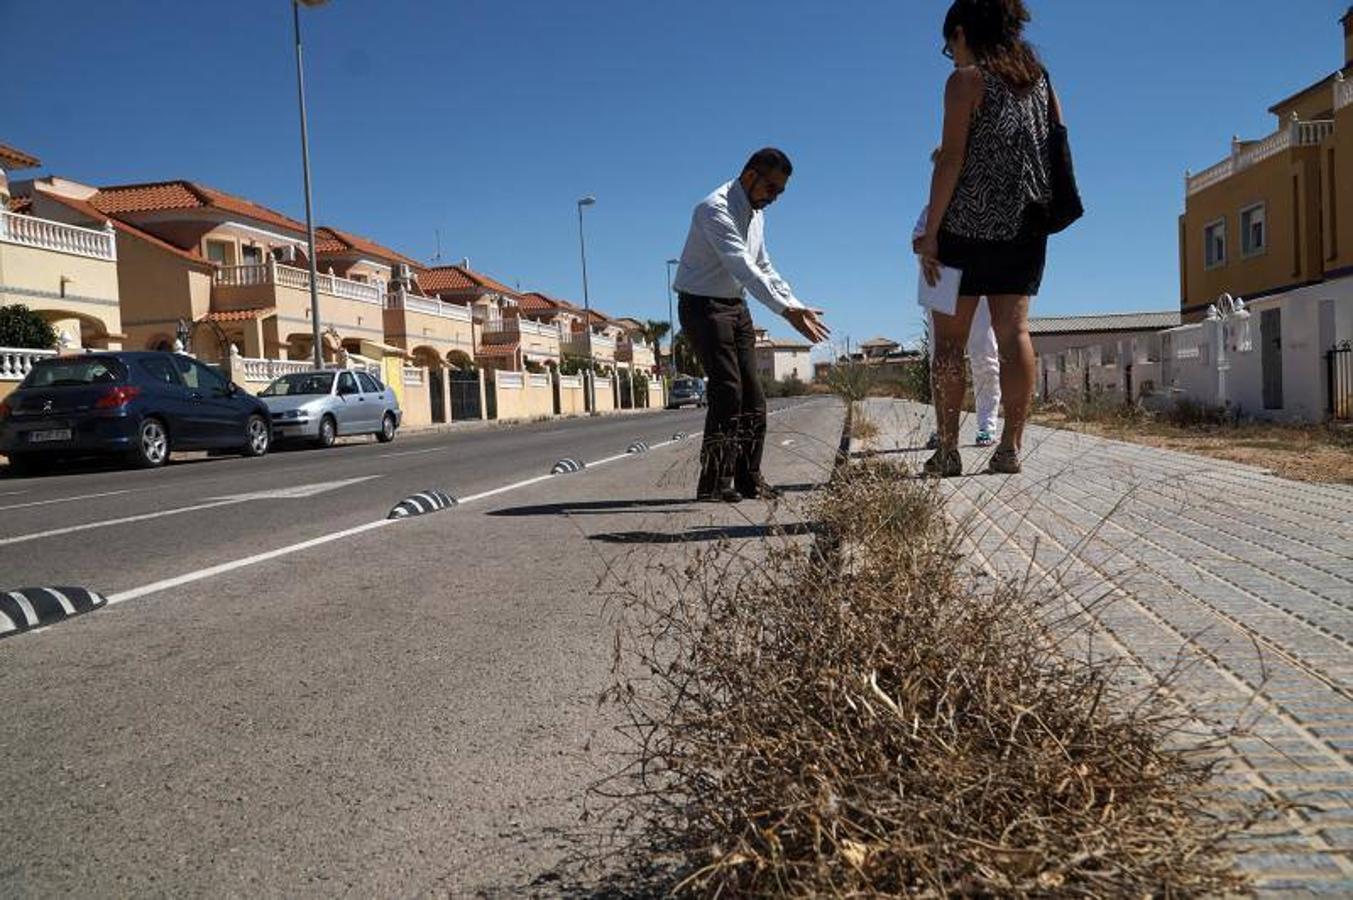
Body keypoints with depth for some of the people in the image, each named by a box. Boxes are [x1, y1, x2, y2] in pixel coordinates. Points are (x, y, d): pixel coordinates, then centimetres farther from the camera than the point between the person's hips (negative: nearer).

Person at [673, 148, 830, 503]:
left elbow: (764, 269, 16)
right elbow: (743, 269, -30)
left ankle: (748, 479, 10)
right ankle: (713, 483, -13)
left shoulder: (755, 213, 10)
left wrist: (797, 307, 4)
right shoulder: (715, 210, -19)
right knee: (727, 390, -17)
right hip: (703, 305, -9)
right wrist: (786, 311, -37)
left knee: (752, 393, 4)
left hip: (736, 307, 9)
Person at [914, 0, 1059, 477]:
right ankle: (1011, 446, -1)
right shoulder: (1039, 79, 15)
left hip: (968, 223, -5)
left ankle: (947, 451, -1)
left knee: (949, 339, 0)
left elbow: (952, 159, -12)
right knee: (1014, 330, 3)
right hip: (1025, 224, 6)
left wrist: (931, 231, -11)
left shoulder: (966, 80, -4)